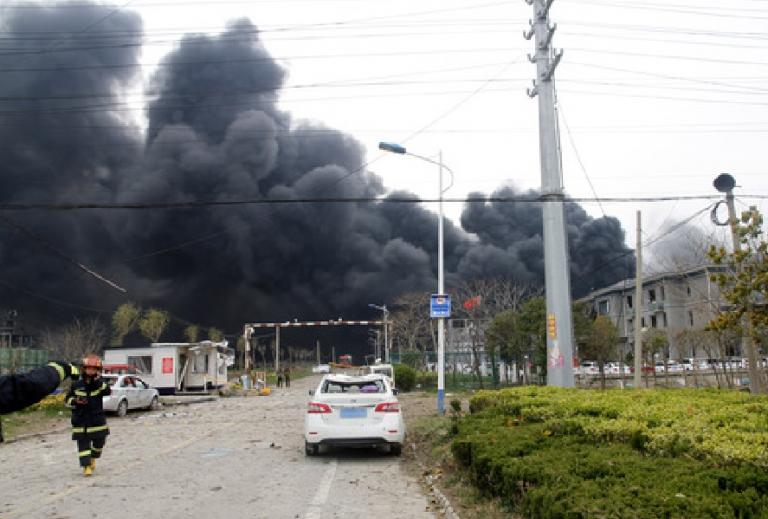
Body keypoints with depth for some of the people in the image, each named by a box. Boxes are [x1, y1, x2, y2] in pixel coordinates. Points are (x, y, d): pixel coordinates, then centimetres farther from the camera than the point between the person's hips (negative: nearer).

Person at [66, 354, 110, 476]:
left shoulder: (99, 384, -2)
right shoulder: (76, 385, 0)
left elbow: (108, 391, -22)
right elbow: (68, 399, 7)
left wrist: (98, 381, -34)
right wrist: (75, 401, -15)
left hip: (97, 420, 1)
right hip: (81, 421, -1)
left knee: (99, 442, 12)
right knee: (83, 444, -3)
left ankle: (93, 458, 38)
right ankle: (86, 466, 2)